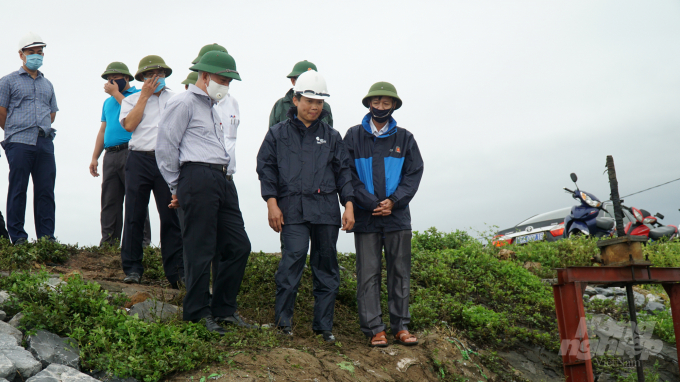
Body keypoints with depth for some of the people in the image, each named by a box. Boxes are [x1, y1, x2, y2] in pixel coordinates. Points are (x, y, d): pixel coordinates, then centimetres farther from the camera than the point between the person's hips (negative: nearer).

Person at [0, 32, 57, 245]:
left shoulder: (47, 84, 21)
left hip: (45, 143, 4)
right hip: (19, 143, -4)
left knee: (46, 190, 1)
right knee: (18, 190, -2)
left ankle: (46, 236, 5)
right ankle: (17, 237, 4)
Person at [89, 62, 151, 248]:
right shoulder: (107, 102, 26)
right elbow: (103, 130, 26)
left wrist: (116, 93, -5)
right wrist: (95, 157, 18)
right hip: (110, 155, 6)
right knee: (109, 200, 4)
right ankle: (109, 241, 7)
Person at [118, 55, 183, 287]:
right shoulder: (131, 100, 17)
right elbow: (129, 124, -3)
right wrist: (145, 95, 3)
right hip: (140, 160, 0)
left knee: (172, 216, -4)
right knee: (134, 216, 1)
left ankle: (176, 272, -1)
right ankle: (132, 268, 10)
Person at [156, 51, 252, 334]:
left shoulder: (212, 107, 25)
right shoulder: (184, 103, -3)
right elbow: (165, 148, -6)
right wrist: (178, 188, 0)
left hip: (221, 180, 9)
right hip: (198, 179, -9)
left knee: (239, 246, 7)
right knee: (200, 250, -3)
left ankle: (224, 308, 20)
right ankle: (198, 314, 10)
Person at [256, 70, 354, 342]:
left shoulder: (331, 136, 16)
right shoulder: (278, 133, 11)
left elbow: (343, 171, 14)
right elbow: (266, 167, 8)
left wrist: (348, 204, 3)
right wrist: (272, 202, -3)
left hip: (326, 209, 2)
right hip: (292, 208, -2)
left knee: (326, 266, 5)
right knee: (293, 258, -16)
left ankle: (323, 324, 17)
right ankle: (283, 318, 2)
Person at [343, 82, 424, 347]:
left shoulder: (404, 138, 10)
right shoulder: (353, 137, 6)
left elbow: (414, 173, 4)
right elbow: (348, 176, -1)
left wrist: (393, 201, -11)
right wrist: (372, 204, -11)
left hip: (398, 217, 2)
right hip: (366, 217, -1)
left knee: (400, 273, 5)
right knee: (368, 274, 0)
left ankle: (401, 327, 15)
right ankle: (374, 329, 8)